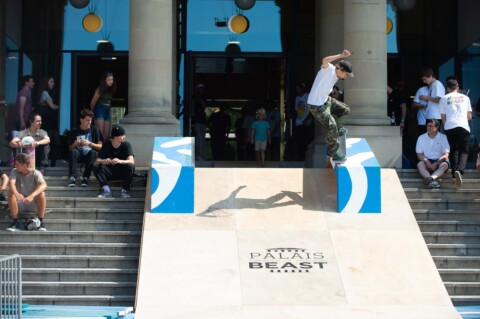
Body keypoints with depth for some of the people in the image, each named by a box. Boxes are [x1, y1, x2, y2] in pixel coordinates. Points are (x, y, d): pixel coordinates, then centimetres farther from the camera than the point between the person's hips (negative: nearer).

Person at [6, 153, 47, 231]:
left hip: (33, 204, -2)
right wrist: (16, 194, -50)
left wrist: (32, 196, -50)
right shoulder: (14, 172, -6)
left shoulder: (35, 173, -13)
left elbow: (44, 185, -33)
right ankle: (15, 222, -22)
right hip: (20, 204, 2)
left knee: (41, 193, -30)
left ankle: (41, 222, -21)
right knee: (11, 193, -26)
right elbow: (11, 183, -27)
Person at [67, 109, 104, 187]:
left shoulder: (95, 130, 5)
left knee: (92, 152, -35)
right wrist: (75, 144, -15)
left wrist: (89, 143, -14)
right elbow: (70, 148, 6)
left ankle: (85, 178, -36)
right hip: (79, 155, 0)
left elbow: (100, 146, 2)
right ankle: (72, 178, -41)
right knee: (73, 152, -33)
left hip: (90, 155, 0)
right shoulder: (74, 131, 5)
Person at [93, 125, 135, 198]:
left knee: (130, 166, -32)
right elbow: (98, 160, -13)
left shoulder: (126, 144, -7)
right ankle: (106, 190, -28)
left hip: (122, 173, -1)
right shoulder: (107, 145, -4)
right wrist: (104, 161, -37)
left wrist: (120, 161, -41)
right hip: (109, 173, 1)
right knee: (96, 166, -25)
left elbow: (131, 161, -20)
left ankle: (125, 190, -22)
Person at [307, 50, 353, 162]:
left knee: (345, 110, 17)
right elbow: (325, 60, -45)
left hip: (326, 100, 10)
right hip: (316, 105, -9)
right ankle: (332, 152, 8)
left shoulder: (335, 76, 6)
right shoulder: (328, 69, -22)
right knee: (332, 126, -10)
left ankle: (336, 130, 40)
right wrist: (341, 55, -47)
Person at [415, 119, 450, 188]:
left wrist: (436, 163, -20)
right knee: (420, 164, -32)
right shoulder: (421, 138, 9)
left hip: (439, 161, -1)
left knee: (444, 164, -35)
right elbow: (419, 154, 3)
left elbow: (446, 155, -3)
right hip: (427, 161, 1)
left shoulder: (443, 137, 4)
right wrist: (427, 162, -18)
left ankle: (431, 178, -64)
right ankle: (432, 180, -59)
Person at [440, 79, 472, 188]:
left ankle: (454, 172, 7)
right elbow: (469, 116, 17)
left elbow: (443, 118, 8)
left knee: (453, 150, 16)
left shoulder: (444, 99, 10)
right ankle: (459, 170, -26)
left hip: (449, 127, 0)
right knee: (464, 151, 0)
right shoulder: (465, 98, 13)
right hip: (463, 126, 0)